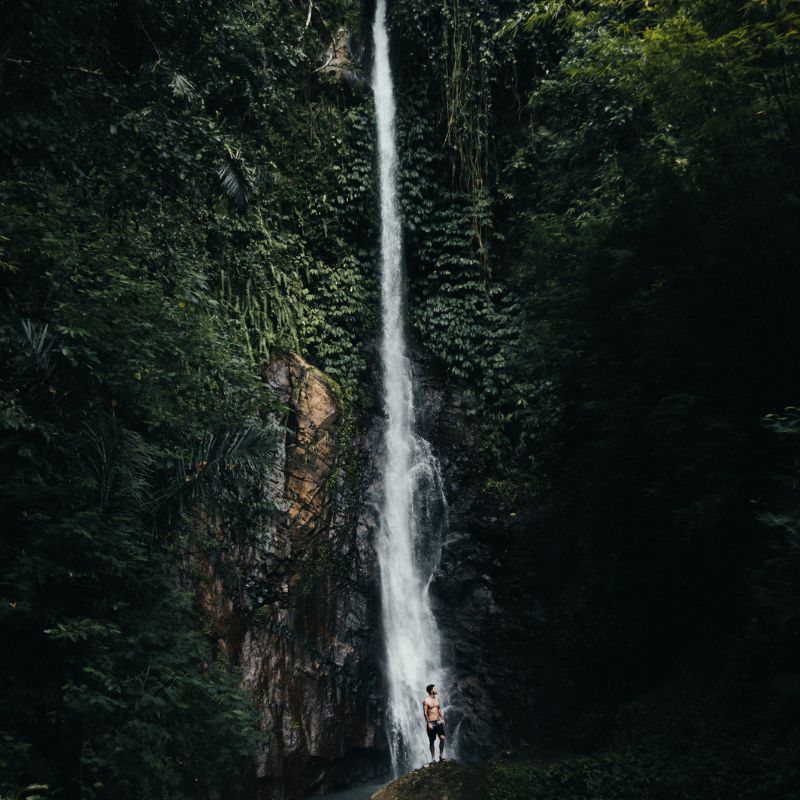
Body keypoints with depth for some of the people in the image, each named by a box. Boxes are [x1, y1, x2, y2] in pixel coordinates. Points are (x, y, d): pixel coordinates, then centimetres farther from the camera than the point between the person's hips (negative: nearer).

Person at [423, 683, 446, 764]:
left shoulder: (437, 698, 7)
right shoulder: (426, 701, -12)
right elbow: (425, 713, -12)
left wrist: (442, 719, 8)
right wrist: (428, 723, -16)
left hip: (438, 722, 5)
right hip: (431, 723, -5)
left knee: (442, 738, -4)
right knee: (432, 741, 3)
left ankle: (441, 755, 12)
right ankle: (433, 759, 12)